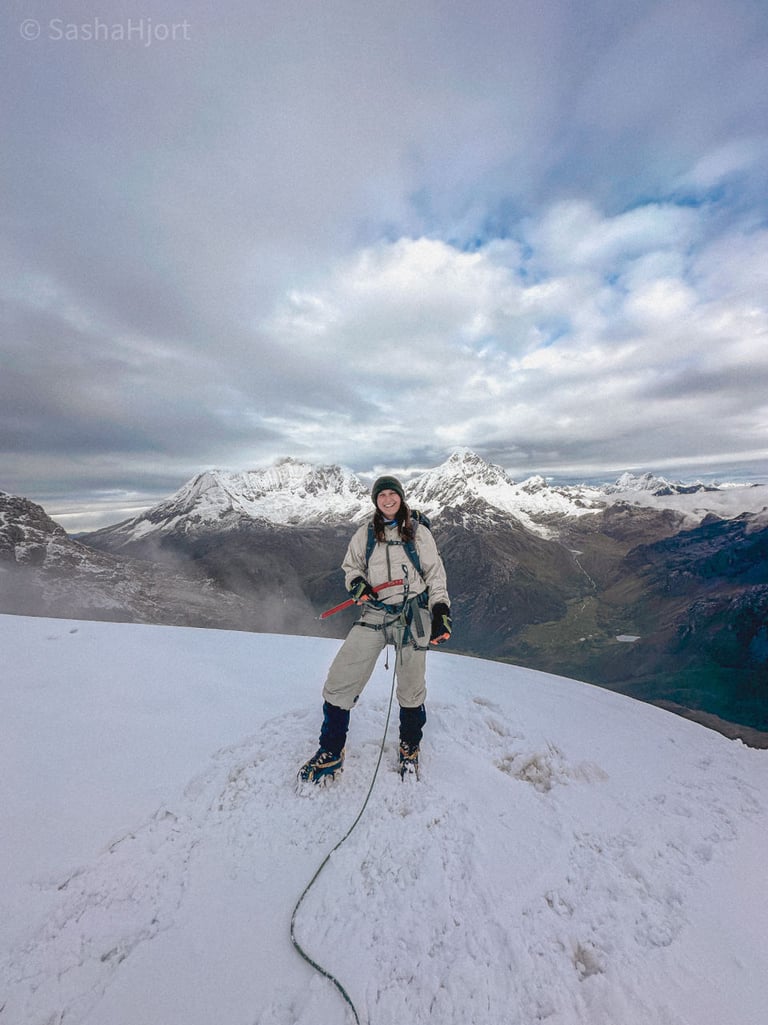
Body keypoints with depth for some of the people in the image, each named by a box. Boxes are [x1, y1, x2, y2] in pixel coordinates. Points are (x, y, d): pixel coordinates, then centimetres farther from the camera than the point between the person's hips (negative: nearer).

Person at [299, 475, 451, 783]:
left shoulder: (419, 532, 3)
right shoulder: (365, 533, 7)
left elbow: (435, 574, 6)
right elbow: (350, 566, 16)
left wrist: (441, 612, -2)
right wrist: (357, 583, -6)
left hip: (412, 614, -1)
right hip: (374, 614, 1)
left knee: (411, 689, 11)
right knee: (339, 681, -4)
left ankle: (410, 748, 40)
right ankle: (331, 753, 20)